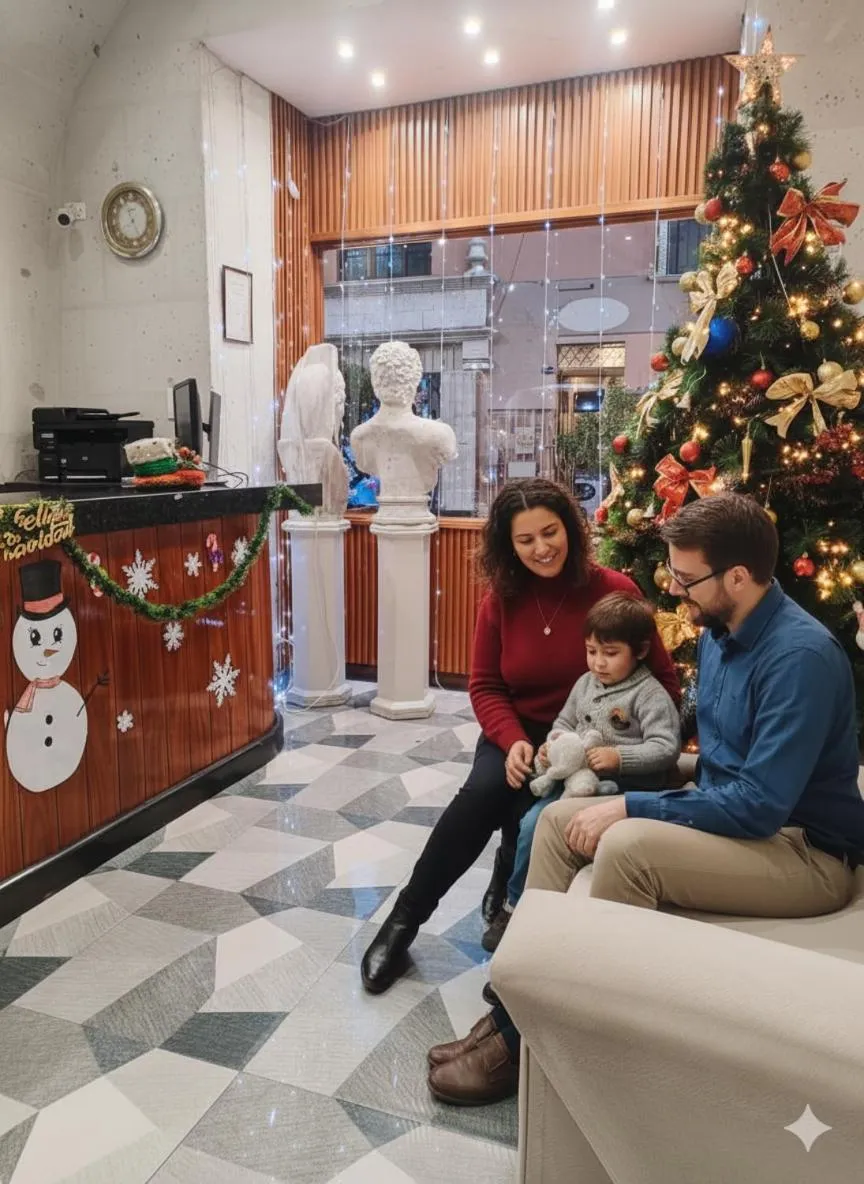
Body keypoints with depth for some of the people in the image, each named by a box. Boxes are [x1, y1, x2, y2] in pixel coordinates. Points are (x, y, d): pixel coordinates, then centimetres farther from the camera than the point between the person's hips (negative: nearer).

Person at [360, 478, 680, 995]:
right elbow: (485, 687, 3)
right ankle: (404, 920, -10)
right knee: (482, 793, -26)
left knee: (530, 814, -30)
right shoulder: (501, 599, -1)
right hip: (518, 734, 3)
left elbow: (663, 681, -5)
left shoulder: (614, 591, -11)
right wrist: (513, 741, -15)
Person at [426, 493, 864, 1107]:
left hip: (805, 852, -9)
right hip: (730, 813, 9)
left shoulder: (801, 656, -24)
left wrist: (631, 806, -23)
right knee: (557, 819, 0)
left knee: (627, 844, -33)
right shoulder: (719, 633, 4)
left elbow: (761, 804, -28)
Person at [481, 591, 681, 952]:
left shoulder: (650, 694, -9)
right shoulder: (585, 683, 11)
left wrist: (619, 757, -28)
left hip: (626, 787, -7)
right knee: (534, 822, -6)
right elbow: (565, 722, 21)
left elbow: (666, 748, -17)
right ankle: (516, 906, 13)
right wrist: (554, 743, -1)